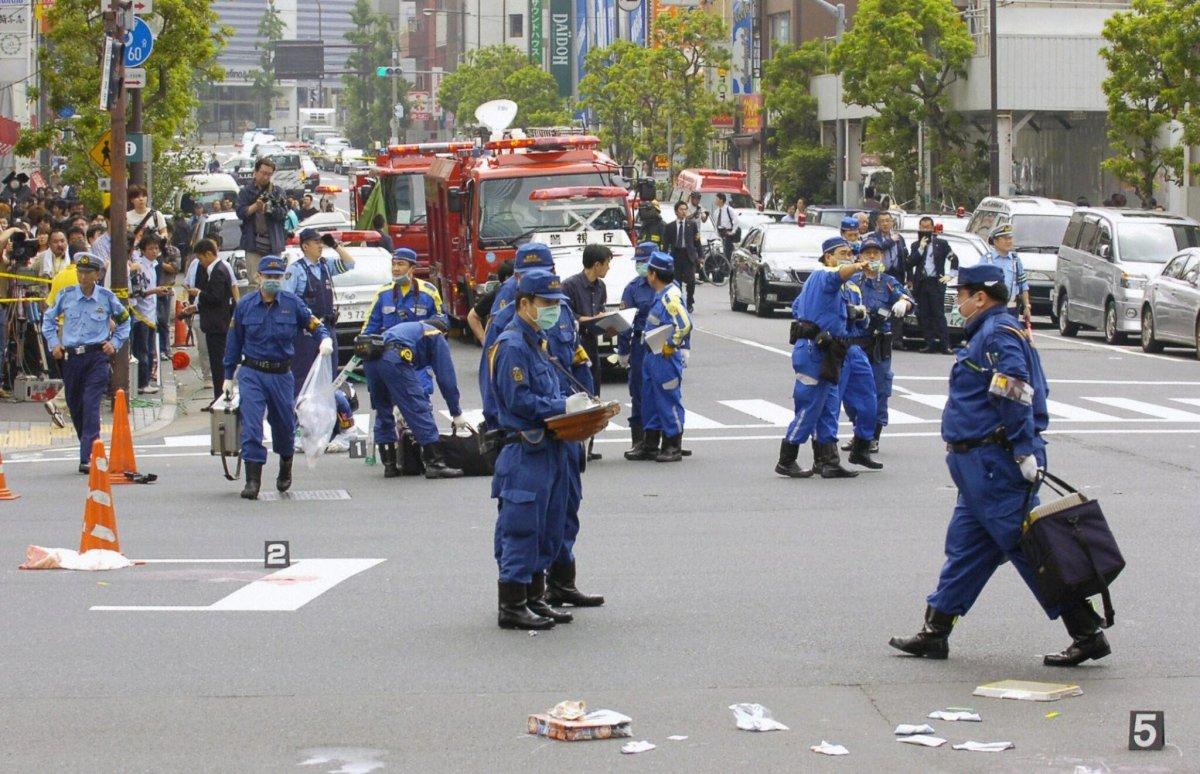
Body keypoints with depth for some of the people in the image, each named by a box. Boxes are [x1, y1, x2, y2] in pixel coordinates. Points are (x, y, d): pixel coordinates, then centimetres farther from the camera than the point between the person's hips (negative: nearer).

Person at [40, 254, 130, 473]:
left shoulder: (107, 297, 1)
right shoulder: (66, 295, 3)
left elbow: (124, 320, 18)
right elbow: (49, 319, 18)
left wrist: (115, 343, 8)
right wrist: (54, 344, 9)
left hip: (97, 356, -3)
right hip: (71, 356, 3)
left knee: (91, 405, -14)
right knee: (75, 406, 8)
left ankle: (87, 458, -19)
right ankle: (90, 449, 26)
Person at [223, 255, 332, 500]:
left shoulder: (292, 303, -1)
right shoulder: (245, 305, 0)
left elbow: (314, 324, 4)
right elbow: (234, 342, 8)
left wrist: (325, 339, -20)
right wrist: (228, 376, 10)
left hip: (281, 374, 1)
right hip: (252, 372, -1)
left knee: (284, 425, 13)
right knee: (251, 427, -12)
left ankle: (285, 469, 40)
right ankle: (253, 480, -11)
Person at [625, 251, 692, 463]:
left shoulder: (671, 297, -20)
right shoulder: (660, 295, 11)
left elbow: (684, 325, -29)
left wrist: (670, 346, -21)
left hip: (665, 358, -10)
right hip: (652, 356, 10)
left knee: (669, 401, -1)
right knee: (650, 401, 15)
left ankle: (673, 447, 7)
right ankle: (649, 445, 24)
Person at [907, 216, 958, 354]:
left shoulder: (941, 243, 8)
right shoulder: (915, 246, 14)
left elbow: (954, 258, 9)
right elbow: (910, 263, 1)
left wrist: (950, 275, 0)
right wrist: (921, 248, -7)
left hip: (936, 283, -3)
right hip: (921, 284, 3)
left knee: (938, 314, -9)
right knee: (924, 315, 1)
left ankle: (945, 344, -12)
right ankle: (930, 343, 5)